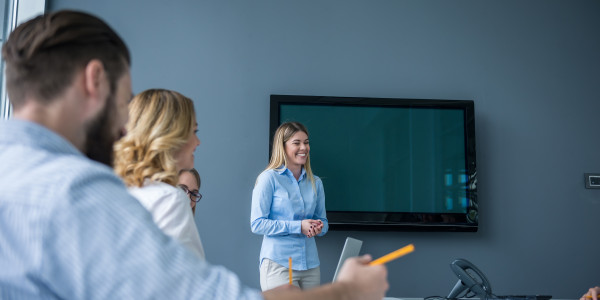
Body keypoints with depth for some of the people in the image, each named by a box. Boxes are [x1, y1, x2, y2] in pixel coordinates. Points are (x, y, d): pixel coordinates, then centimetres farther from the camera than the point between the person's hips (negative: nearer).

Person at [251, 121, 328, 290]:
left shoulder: (315, 183, 11)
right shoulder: (269, 178, -5)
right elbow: (257, 224, -10)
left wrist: (319, 227, -6)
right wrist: (298, 226, -15)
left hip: (310, 264, 5)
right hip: (278, 264, -5)